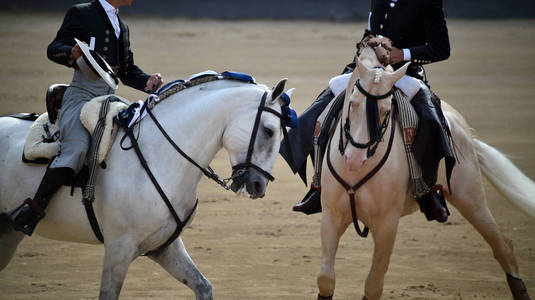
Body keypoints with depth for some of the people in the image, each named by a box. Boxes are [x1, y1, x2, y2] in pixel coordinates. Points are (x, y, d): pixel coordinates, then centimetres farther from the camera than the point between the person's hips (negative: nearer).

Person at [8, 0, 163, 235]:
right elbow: (53, 50, -4)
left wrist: (148, 82, 6)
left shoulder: (122, 27, 25)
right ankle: (35, 209, -30)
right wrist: (72, 53, -27)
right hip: (81, 94, -8)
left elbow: (128, 72, 27)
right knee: (76, 148, -29)